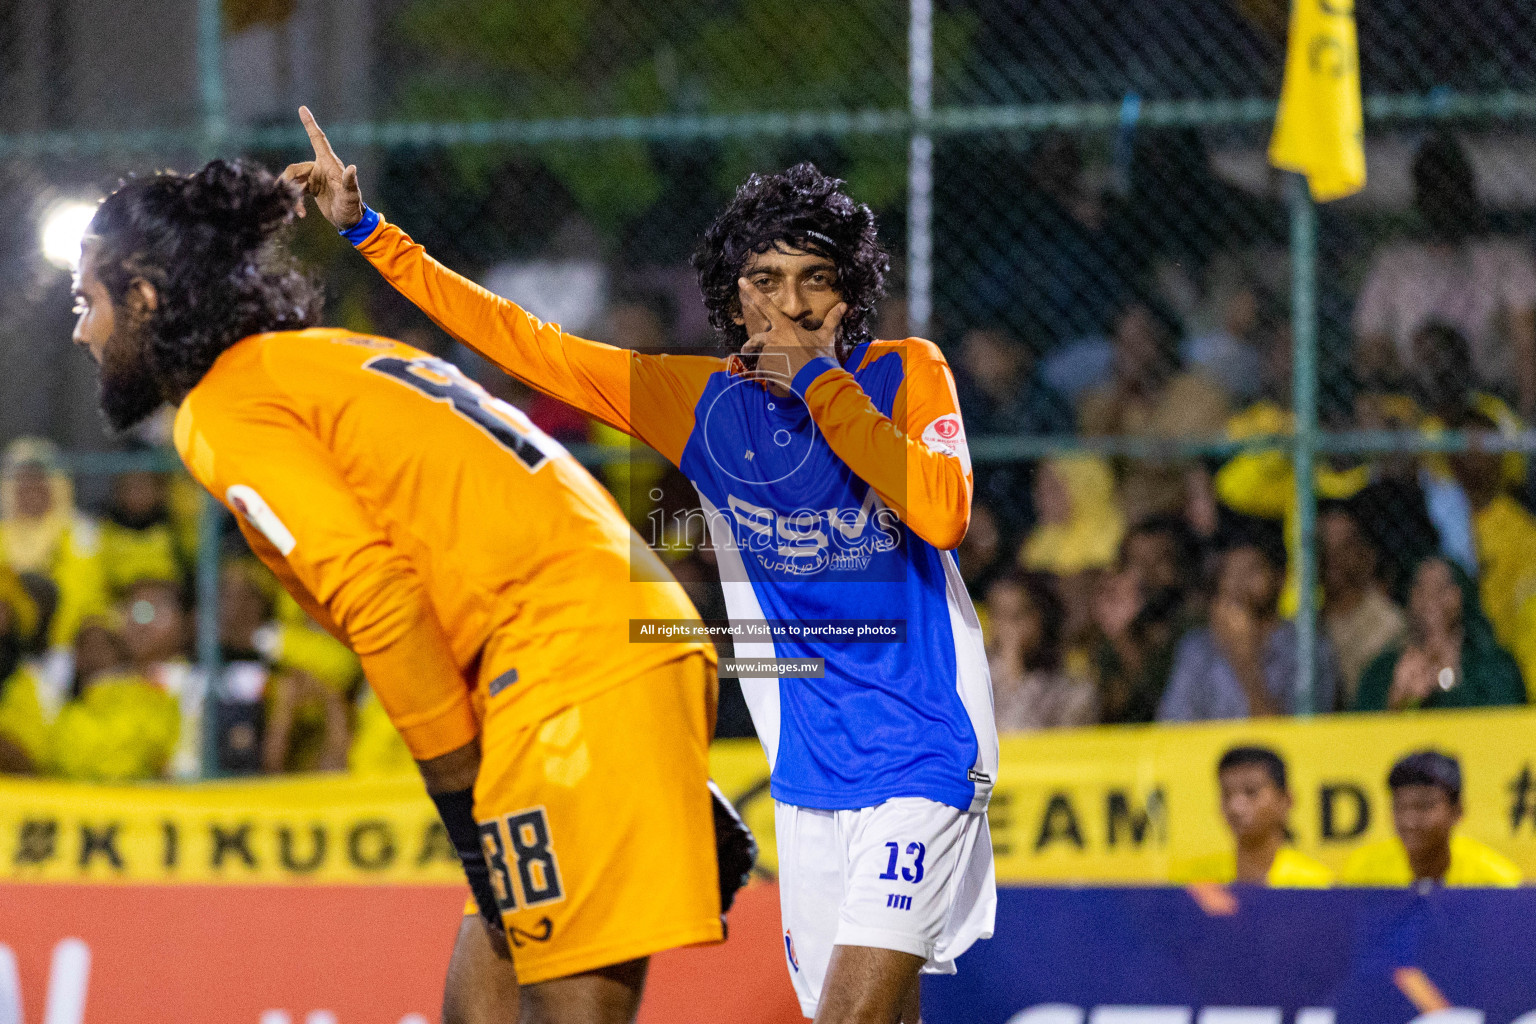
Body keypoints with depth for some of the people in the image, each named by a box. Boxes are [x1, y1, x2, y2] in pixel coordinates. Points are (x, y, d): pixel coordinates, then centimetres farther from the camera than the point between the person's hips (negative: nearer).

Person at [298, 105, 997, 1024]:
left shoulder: (906, 374, -3)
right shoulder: (698, 398, 5)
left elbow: (945, 512, -20)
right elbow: (523, 343, 8)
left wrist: (822, 386, -17)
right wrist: (369, 233, 6)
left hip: (921, 761, -4)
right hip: (808, 775, 4)